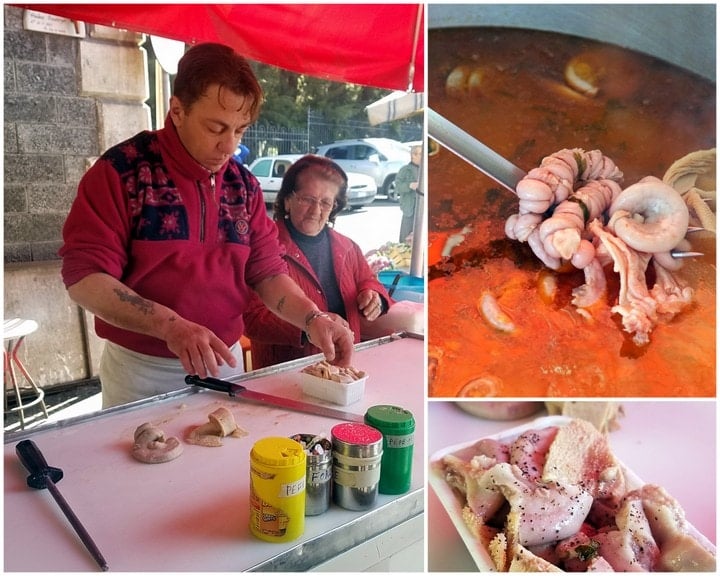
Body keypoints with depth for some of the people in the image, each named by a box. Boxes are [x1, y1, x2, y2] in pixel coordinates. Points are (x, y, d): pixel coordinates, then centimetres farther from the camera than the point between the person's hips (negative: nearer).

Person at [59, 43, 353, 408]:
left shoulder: (243, 185, 2)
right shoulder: (122, 170, -12)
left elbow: (266, 271, 4)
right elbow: (84, 278, -17)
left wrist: (313, 318, -14)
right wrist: (170, 326, -30)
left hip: (224, 363, 5)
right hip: (140, 370, -4)